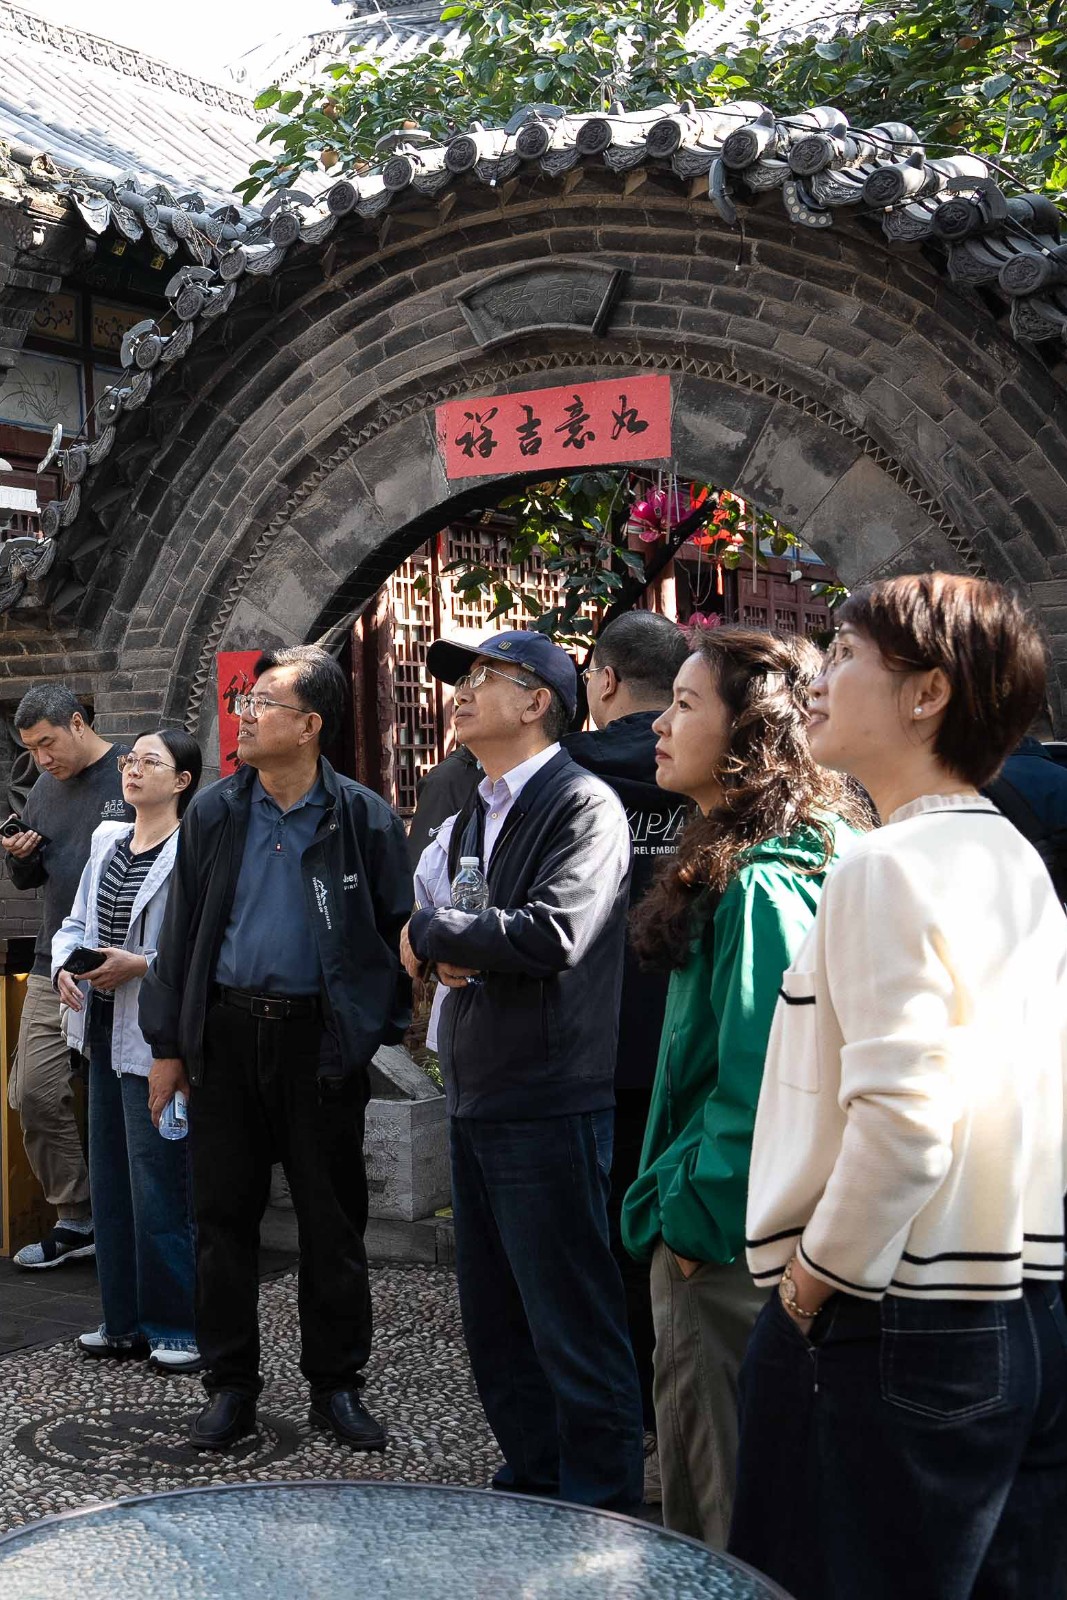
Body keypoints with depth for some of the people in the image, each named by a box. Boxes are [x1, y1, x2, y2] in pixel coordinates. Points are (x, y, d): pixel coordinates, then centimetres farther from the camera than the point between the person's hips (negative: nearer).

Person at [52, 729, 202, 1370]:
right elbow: (76, 923, 17)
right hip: (105, 1031, 8)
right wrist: (65, 964, -1)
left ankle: (178, 1327, 11)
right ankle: (126, 1322, 26)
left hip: (156, 1040, -8)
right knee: (111, 1180, 14)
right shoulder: (107, 840, 12)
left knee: (159, 1184, -3)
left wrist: (140, 965, -23)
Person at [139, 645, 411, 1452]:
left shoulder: (364, 819, -5)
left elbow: (398, 933, 0)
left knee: (333, 1220, 7)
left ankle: (337, 1384, 21)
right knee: (225, 1216, 8)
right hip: (226, 1031, 3)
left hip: (321, 1037, -2)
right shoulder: (214, 813, 4)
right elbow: (182, 930, 7)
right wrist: (168, 1044, 5)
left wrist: (376, 1029, -6)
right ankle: (232, 1385, 21)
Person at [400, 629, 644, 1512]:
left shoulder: (583, 805, -12)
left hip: (548, 1107, -9)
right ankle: (532, 1483, 31)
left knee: (573, 1325, 0)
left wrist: (432, 930, -11)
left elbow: (552, 936, -25)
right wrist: (451, 956, -2)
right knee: (494, 1322, 17)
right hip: (477, 1101, 9)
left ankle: (602, 1509, 12)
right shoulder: (478, 813, 16)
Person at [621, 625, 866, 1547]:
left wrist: (689, 1217, -14)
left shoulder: (762, 886, -20)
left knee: (715, 1500, 4)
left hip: (724, 1245, -10)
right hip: (709, 1227, 10)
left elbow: (756, 1085, -23)